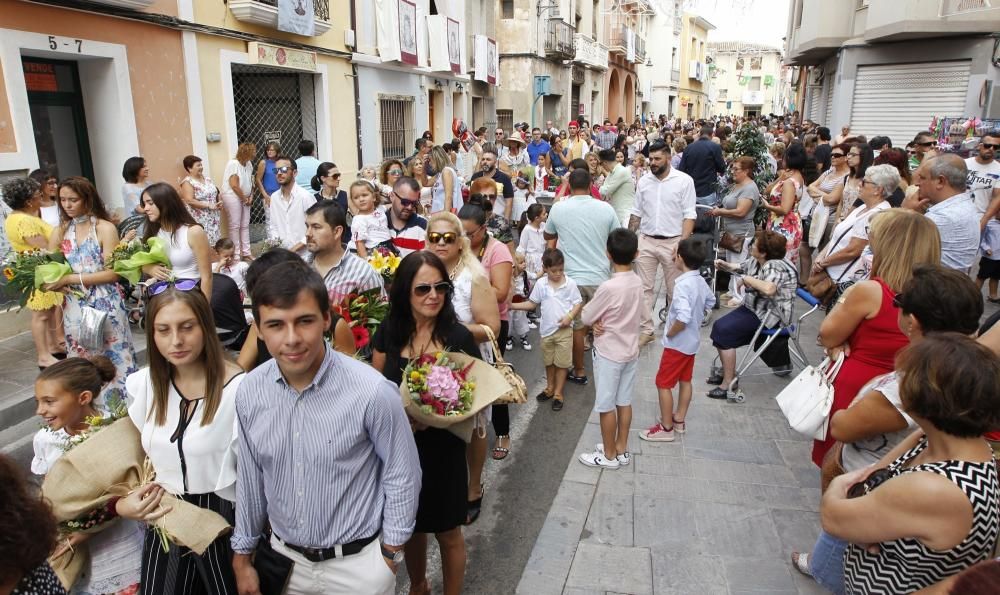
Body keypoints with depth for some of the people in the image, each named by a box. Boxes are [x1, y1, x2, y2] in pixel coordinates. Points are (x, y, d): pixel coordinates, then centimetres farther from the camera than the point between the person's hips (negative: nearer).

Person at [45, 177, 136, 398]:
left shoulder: (105, 228, -7)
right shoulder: (59, 233, 8)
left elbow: (112, 273, -12)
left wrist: (70, 278, -16)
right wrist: (58, 285, -13)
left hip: (106, 306, -4)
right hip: (74, 309, 4)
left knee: (115, 361, 4)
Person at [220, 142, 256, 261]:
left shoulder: (248, 164, 5)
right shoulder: (233, 164, -17)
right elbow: (234, 185, -20)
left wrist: (250, 196, 3)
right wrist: (245, 198, -11)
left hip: (244, 198, 8)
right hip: (232, 197, -8)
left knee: (245, 225, 10)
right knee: (235, 226, -2)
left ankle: (246, 252, 17)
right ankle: (236, 254, 4)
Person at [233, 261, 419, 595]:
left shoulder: (372, 392, -25)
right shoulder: (248, 393, -12)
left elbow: (402, 477, -12)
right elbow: (250, 479, 2)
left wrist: (389, 555, -5)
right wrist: (242, 556, 10)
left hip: (358, 565, -3)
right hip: (284, 557, 4)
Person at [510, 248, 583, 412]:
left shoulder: (570, 283, -10)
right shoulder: (540, 284, -4)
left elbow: (578, 303, -4)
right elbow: (532, 303, 4)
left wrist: (570, 316, -19)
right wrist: (512, 305, -4)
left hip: (564, 330, -3)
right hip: (546, 329, 3)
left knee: (562, 363, 6)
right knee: (549, 362, 19)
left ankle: (558, 393, 19)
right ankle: (550, 388, 37)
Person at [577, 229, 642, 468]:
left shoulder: (608, 287, -26)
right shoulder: (637, 282, -3)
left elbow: (586, 318, -15)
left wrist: (595, 320, 6)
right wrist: (602, 320, -8)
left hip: (609, 354, -7)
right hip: (630, 351, 7)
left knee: (606, 406, 7)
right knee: (624, 402, 18)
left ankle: (609, 455, 20)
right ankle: (621, 449, 31)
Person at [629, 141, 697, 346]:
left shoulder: (684, 180, -7)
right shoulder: (644, 181, 5)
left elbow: (689, 215, -8)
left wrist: (683, 243, -17)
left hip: (672, 242, -3)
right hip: (646, 241, 4)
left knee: (675, 290, 8)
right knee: (644, 288, 4)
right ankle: (646, 330, 13)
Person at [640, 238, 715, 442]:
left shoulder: (682, 284, -28)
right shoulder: (701, 281, 0)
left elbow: (683, 318, -37)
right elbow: (710, 302, 20)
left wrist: (669, 333, -21)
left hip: (677, 343, -9)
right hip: (692, 340, 9)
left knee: (663, 383, 2)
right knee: (685, 381, 19)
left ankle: (666, 428, 10)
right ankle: (679, 420, 33)